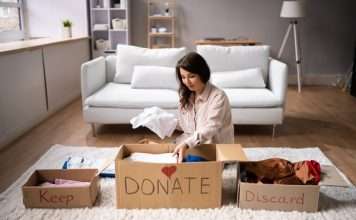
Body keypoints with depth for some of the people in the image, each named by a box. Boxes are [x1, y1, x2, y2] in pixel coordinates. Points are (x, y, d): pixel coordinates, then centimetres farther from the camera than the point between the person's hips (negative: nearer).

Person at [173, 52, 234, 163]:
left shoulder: (218, 96, -17)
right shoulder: (186, 96, 4)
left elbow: (210, 128, -28)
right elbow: (185, 125, 11)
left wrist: (187, 144, -42)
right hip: (193, 147, 6)